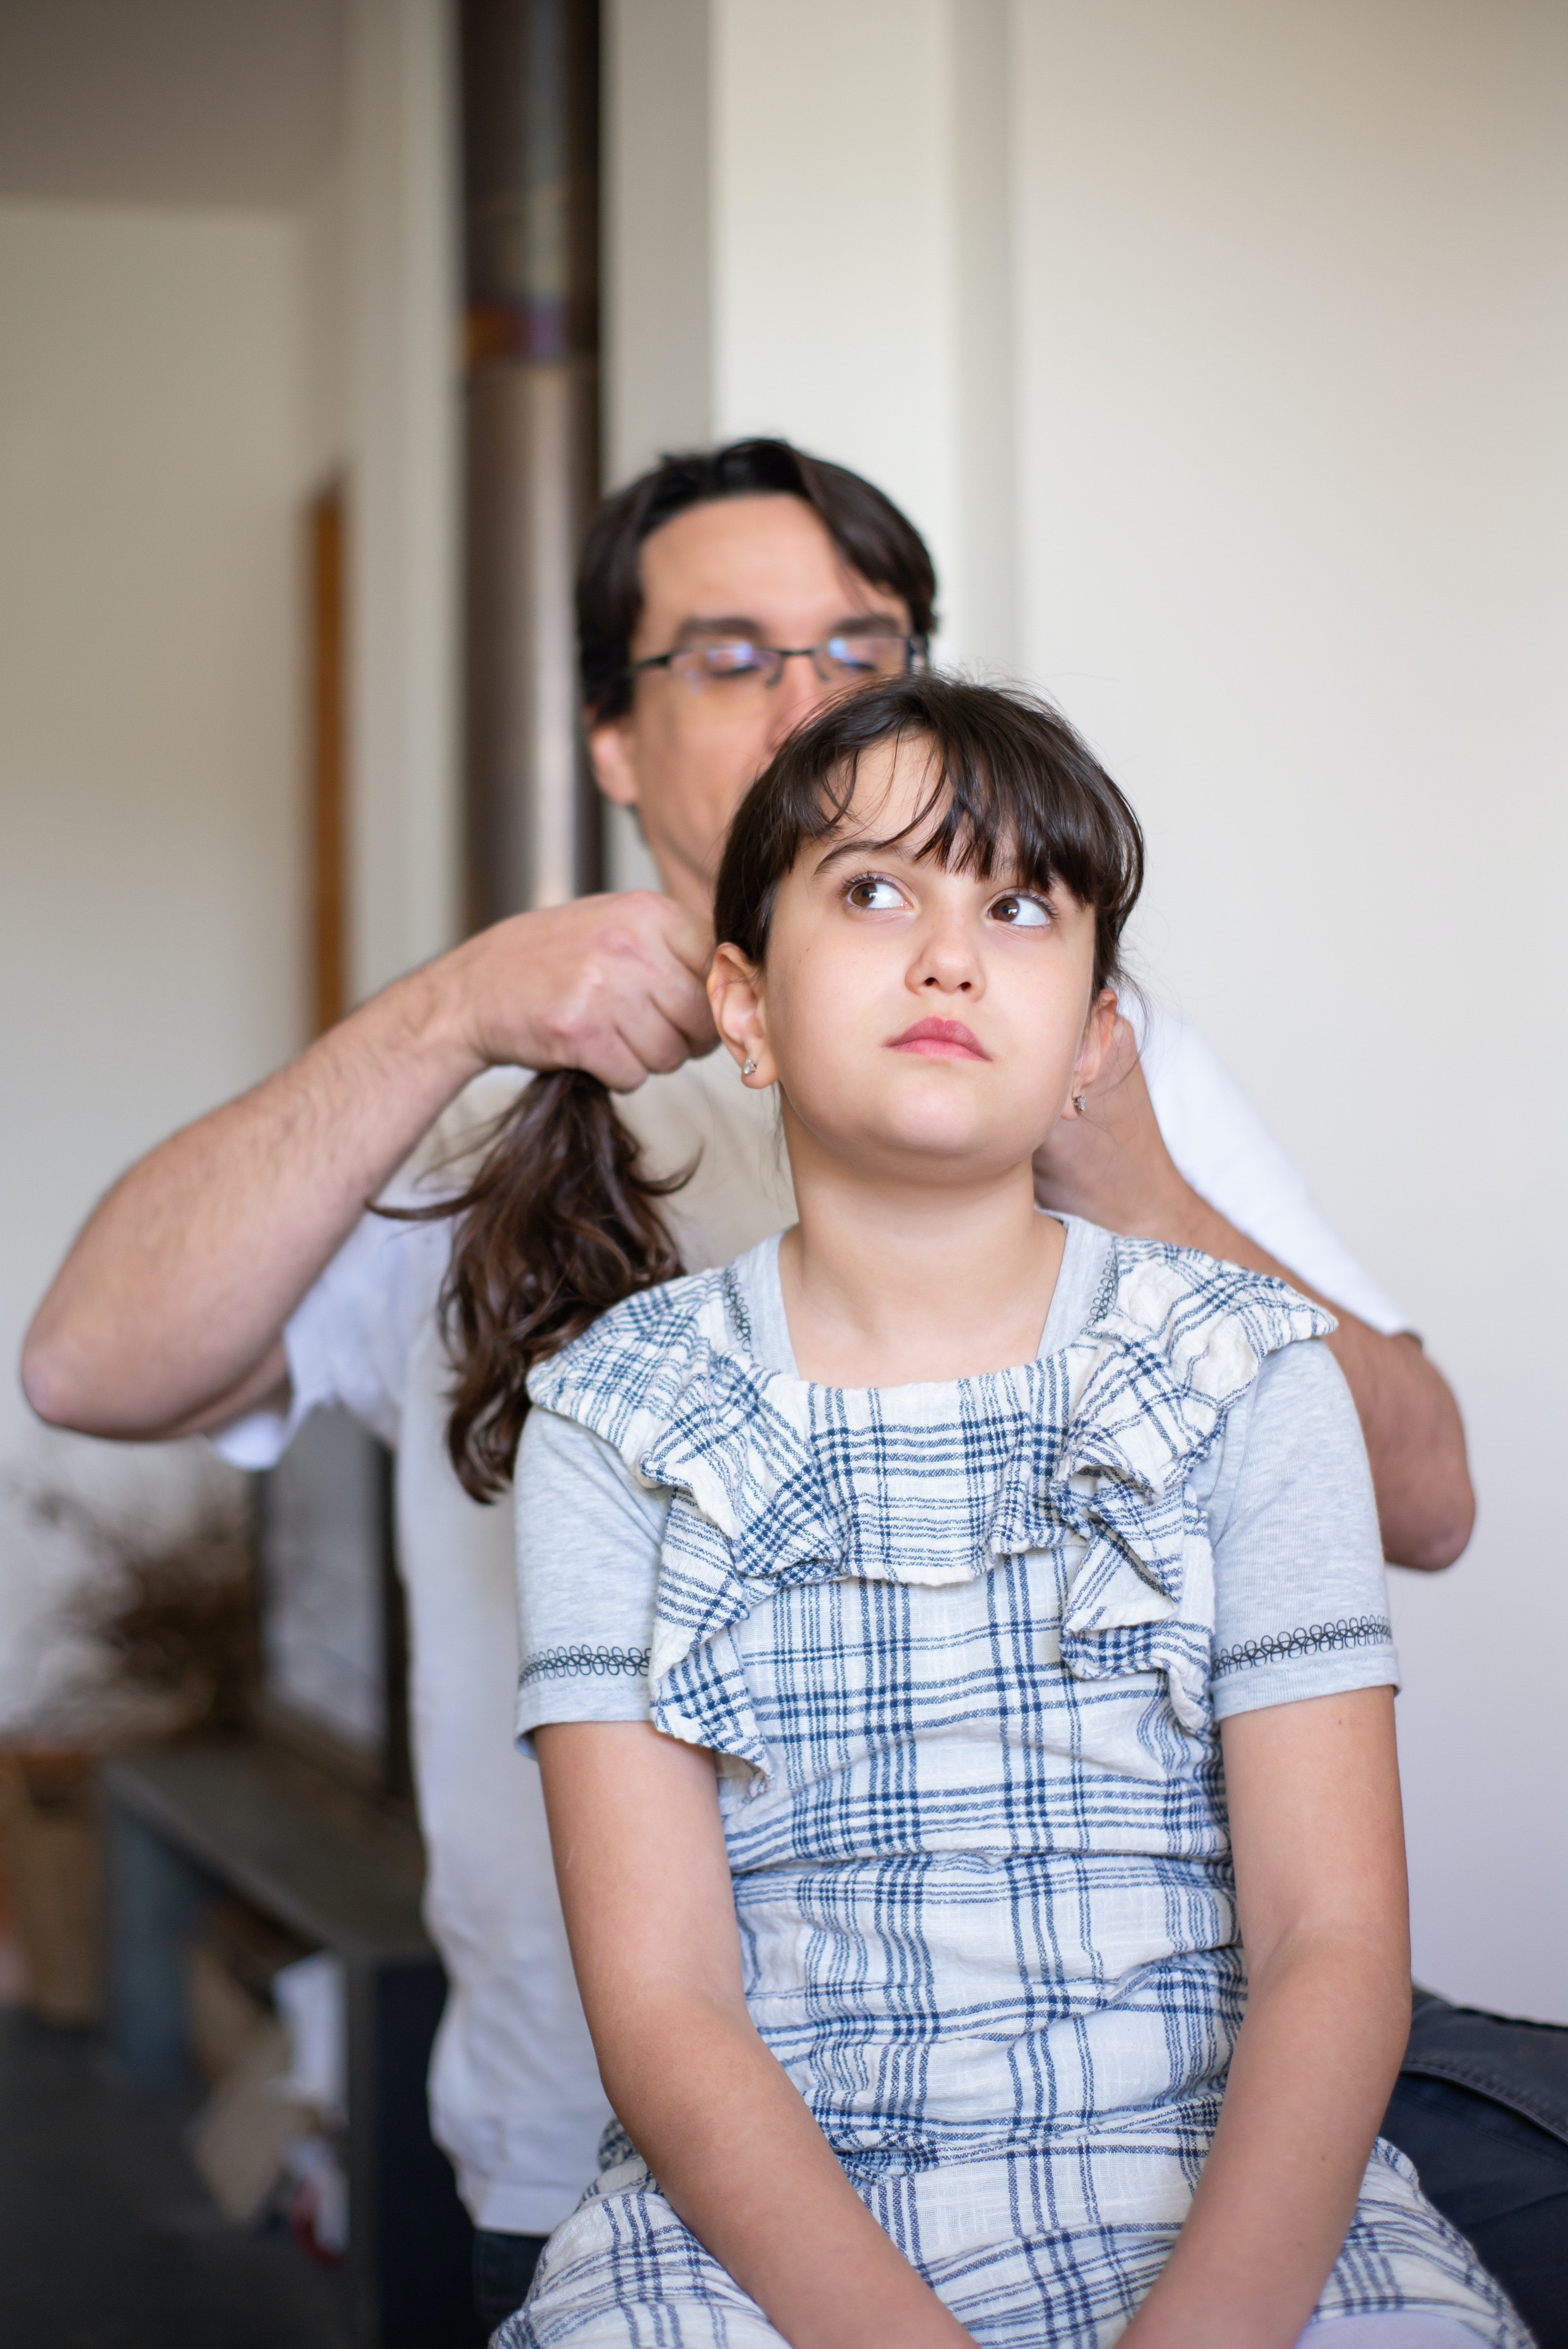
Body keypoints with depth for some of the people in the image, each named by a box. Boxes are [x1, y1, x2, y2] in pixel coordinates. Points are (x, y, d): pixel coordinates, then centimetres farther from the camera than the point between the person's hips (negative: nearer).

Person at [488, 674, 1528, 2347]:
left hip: (1225, 2206, 0)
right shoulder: (616, 1422, 4)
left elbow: (1335, 1948, -2)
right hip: (766, 2214, 0)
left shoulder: (1248, 1378, 4)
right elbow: (659, 2006, -4)